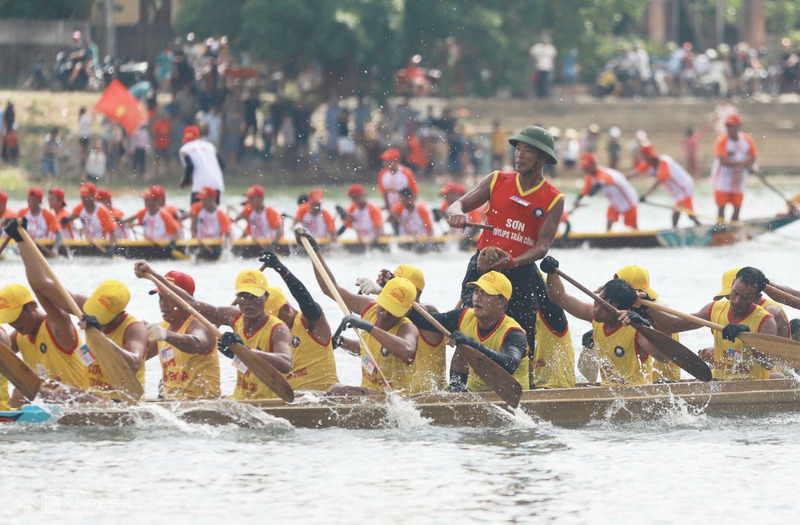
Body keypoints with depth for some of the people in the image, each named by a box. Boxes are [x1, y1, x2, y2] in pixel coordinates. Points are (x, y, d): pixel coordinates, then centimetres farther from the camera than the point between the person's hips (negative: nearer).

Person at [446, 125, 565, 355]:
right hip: (482, 267, 0)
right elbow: (460, 204, 3)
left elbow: (542, 246, -7)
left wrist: (513, 262, -26)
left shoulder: (554, 200, 2)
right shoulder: (497, 181, 7)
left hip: (521, 273, 0)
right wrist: (457, 212, -23)